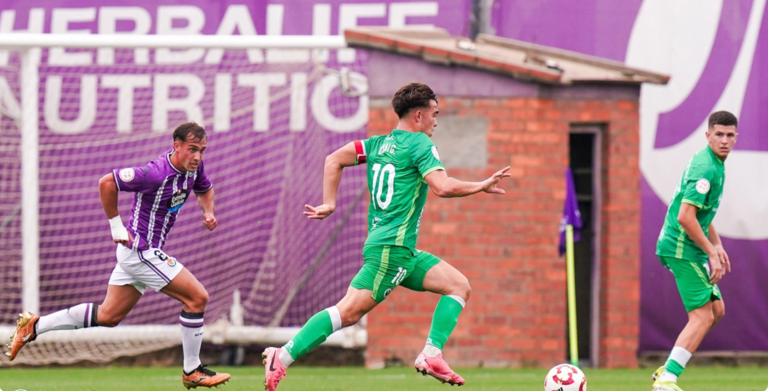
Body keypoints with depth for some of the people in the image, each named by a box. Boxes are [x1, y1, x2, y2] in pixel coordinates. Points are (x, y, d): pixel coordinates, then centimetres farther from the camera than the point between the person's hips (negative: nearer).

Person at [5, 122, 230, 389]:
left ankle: (35, 326, 21)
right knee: (197, 297, -10)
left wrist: (208, 212, 2)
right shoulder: (156, 173, -26)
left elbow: (205, 189, 23)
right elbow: (106, 182, -22)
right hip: (141, 251, -9)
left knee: (108, 316, 16)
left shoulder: (194, 166, 1)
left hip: (142, 252, 9)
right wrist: (116, 226, -16)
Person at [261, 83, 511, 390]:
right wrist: (483, 186, -6)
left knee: (459, 286, 9)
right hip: (392, 247, -9)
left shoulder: (379, 144, 16)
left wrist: (329, 204, 11)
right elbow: (443, 187, -19)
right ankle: (282, 357, -19)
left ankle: (431, 356, -2)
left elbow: (334, 159, 10)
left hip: (402, 251, 9)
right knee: (349, 311, -15)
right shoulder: (420, 144, -6)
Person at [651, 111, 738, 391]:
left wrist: (717, 245, 21)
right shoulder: (706, 168, -19)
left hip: (689, 249, 10)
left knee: (716, 309, 14)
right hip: (681, 249, -10)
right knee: (702, 316, -12)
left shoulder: (714, 164, 14)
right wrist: (712, 253, -19)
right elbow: (685, 217, -25)